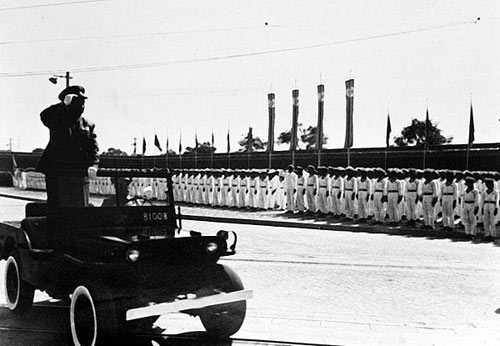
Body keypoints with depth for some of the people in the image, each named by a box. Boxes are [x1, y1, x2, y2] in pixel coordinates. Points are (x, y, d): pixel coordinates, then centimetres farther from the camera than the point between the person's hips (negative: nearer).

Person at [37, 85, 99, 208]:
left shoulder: (88, 125, 13)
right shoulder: (57, 120, 6)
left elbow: (93, 147, 5)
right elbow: (44, 116, -16)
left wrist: (93, 165, -11)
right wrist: (64, 104, -18)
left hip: (80, 175, 2)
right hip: (56, 174, -2)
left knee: (81, 205, 4)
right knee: (55, 205, 2)